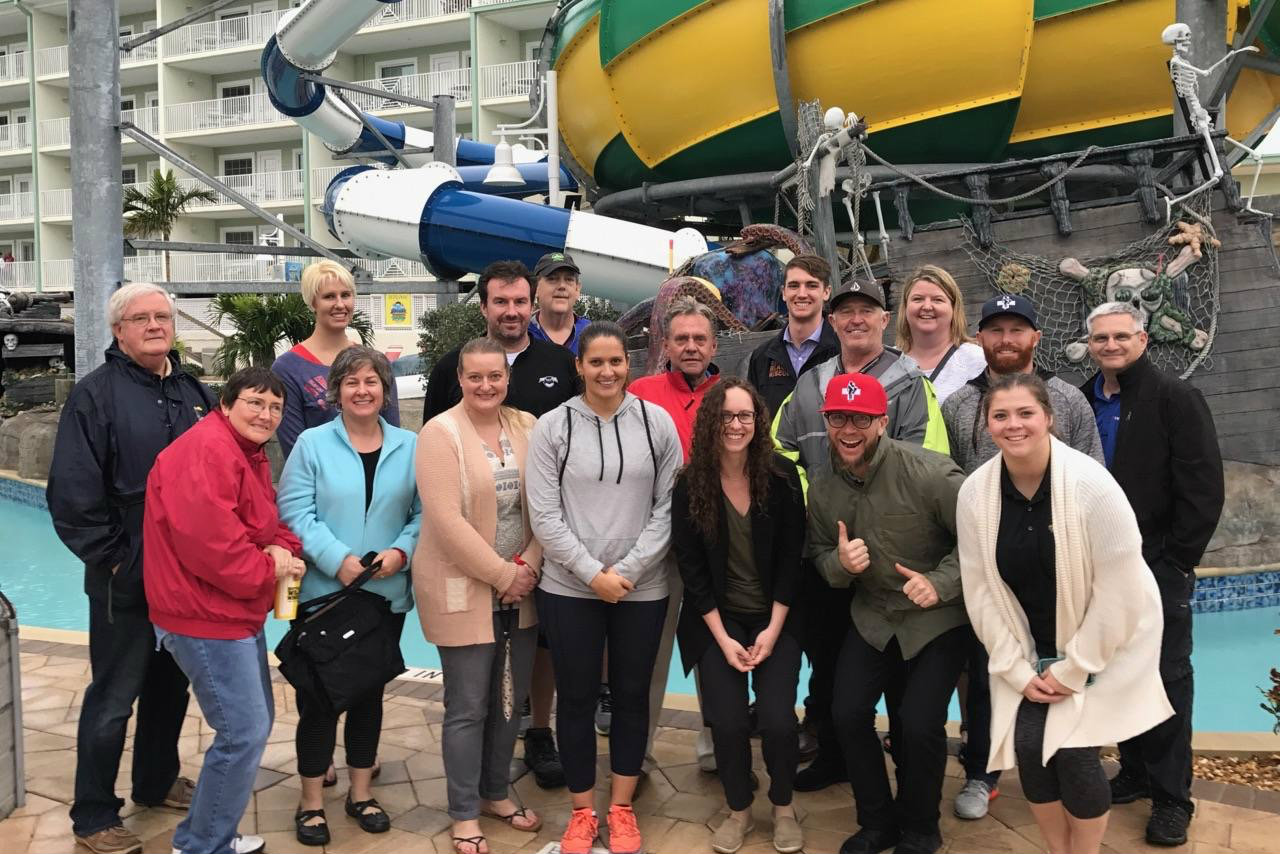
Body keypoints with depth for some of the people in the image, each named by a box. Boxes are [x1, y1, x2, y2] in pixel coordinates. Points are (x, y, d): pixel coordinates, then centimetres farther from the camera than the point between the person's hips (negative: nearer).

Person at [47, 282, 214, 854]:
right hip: (126, 579, -5)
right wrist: (112, 558, -13)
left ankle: (156, 782, 37)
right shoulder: (95, 394, -9)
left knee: (171, 683, 18)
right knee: (113, 695, 5)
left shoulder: (196, 394, 8)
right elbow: (72, 494, -13)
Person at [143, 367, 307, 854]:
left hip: (237, 612, 11)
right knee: (244, 733, -5)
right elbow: (205, 536, -29)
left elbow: (268, 524, 17)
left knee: (255, 723, 19)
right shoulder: (207, 449, -20)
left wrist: (281, 549, -6)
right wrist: (267, 570, -16)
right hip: (207, 616, -11)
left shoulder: (250, 455, 14)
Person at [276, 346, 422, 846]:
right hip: (324, 592, -2)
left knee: (370, 691, 14)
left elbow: (424, 513, 2)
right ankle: (311, 803, 21)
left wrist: (401, 552, -15)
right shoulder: (312, 444, -3)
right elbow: (295, 512, -10)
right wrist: (338, 560, -21)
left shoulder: (410, 448, 4)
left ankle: (361, 792, 31)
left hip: (387, 595, 3)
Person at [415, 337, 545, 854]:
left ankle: (496, 794, 35)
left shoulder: (528, 426, 5)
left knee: (510, 699, 15)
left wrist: (529, 566, -8)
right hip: (463, 591, -5)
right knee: (468, 706, 4)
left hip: (521, 589, 5)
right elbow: (447, 520, -19)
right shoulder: (440, 432, -11)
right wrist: (501, 575, -16)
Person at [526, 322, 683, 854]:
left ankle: (621, 809, 30)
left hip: (643, 588, 1)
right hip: (569, 588, -1)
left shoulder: (657, 422, -1)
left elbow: (669, 507, -1)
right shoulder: (552, 427, -4)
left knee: (632, 696, 13)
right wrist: (593, 574, -12)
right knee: (576, 699, 10)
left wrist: (628, 570, -10)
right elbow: (544, 517, -6)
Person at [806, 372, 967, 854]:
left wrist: (941, 583, -24)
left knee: (919, 724, -11)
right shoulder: (823, 490, -4)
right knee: (848, 714, -3)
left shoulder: (929, 473, -22)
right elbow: (818, 555, 8)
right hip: (872, 616, 5)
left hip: (939, 618, -4)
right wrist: (839, 562, -14)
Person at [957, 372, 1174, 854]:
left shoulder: (1091, 485, -23)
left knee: (1073, 750, -12)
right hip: (1028, 650, 3)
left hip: (1102, 643, -3)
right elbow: (980, 588, -6)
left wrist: (1072, 668, -15)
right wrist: (1017, 669, -8)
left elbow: (1119, 590, -19)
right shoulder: (974, 493, -12)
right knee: (1028, 746, -5)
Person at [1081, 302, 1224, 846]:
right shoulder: (1080, 403, 6)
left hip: (1159, 564, -4)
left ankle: (1172, 797, 13)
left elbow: (1204, 488, -11)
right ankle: (1136, 772, 27)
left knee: (1167, 676, 3)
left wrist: (1177, 559, -12)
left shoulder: (1176, 398, -7)